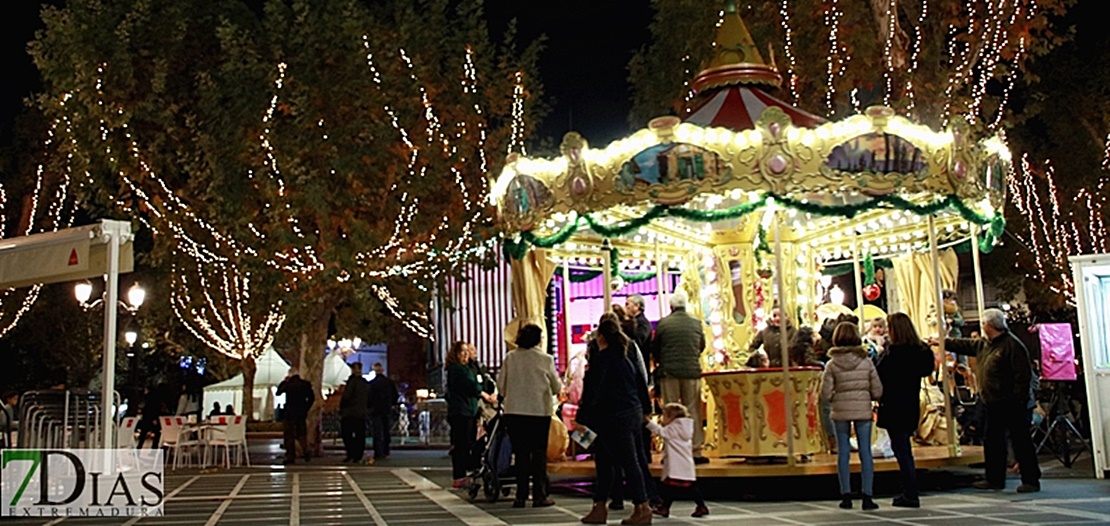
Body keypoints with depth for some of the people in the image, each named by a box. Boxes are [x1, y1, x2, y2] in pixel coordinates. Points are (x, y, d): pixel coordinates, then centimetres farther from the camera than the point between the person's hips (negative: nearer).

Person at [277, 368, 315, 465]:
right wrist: (306, 408, 10)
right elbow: (312, 398, 4)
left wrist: (284, 381, 11)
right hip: (302, 413, 3)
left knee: (289, 435, 3)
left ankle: (290, 457, 3)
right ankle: (305, 450, -6)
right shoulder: (305, 384, 2)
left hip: (290, 413, -3)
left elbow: (278, 392, 8)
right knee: (302, 433, 15)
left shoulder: (287, 384, -8)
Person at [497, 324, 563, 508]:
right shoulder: (546, 359, -6)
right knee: (539, 453, 6)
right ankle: (539, 496, 6)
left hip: (514, 411, 2)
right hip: (540, 410, -2)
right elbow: (557, 387, 2)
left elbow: (500, 385, 5)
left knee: (520, 453, 8)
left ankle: (521, 496, 9)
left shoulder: (510, 358, 0)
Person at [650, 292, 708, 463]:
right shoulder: (696, 323, 2)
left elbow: (654, 348, 5)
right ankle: (696, 452, 6)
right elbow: (702, 346, 13)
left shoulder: (663, 323, -3)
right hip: (692, 372, 1)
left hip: (669, 372, -1)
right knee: (693, 411, 6)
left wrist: (659, 363, 25)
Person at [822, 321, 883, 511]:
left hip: (840, 412, 0)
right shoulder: (866, 362, -3)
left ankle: (846, 495, 10)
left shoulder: (832, 364, -5)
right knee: (865, 452, 5)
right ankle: (867, 496, 5)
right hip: (863, 410, 0)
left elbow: (826, 394, -7)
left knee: (843, 452, 8)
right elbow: (877, 391, -2)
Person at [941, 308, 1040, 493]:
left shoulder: (1012, 345, -15)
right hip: (993, 404, 10)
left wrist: (1018, 399, -21)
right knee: (992, 442, 13)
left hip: (1011, 404, -10)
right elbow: (965, 345, 29)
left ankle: (1031, 480, 3)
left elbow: (1023, 375, -18)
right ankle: (995, 479, 21)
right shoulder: (985, 345, 14)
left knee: (1021, 441, -3)